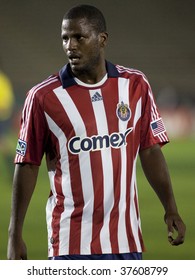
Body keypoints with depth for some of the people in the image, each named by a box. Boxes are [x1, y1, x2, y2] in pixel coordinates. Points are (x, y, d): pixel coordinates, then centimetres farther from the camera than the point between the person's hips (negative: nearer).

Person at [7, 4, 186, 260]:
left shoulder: (135, 85, 5)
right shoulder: (43, 96, -4)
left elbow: (150, 151, 9)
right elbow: (27, 165, -1)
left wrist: (170, 209, 1)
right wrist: (15, 235, -2)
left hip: (125, 239, 3)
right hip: (71, 243, -3)